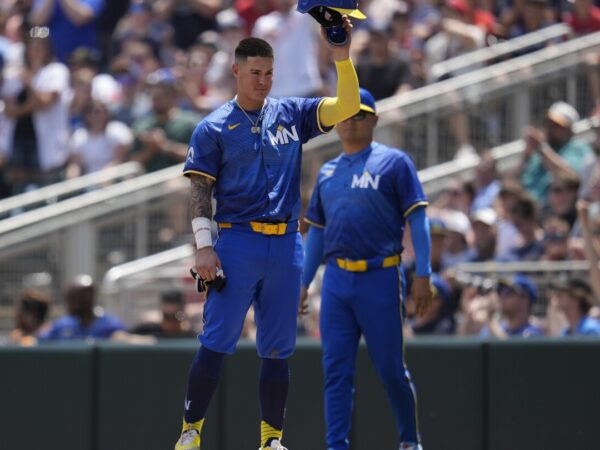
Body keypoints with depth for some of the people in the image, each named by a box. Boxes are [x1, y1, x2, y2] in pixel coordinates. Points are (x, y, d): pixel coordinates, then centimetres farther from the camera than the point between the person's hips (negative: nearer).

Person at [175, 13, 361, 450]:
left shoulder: (292, 115, 12)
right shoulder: (213, 127, 3)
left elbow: (348, 106, 3)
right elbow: (200, 189, 0)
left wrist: (342, 57, -11)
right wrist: (204, 246, -9)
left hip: (286, 245, 4)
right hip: (238, 241, -3)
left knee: (278, 349, 6)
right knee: (217, 342, -8)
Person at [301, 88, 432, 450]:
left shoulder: (394, 162, 1)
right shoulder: (327, 172, 17)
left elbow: (417, 219, -4)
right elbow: (317, 231, 23)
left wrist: (423, 275, -12)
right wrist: (304, 283, 17)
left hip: (381, 279, -5)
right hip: (337, 280, 5)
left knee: (391, 368, 0)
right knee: (336, 369, 0)